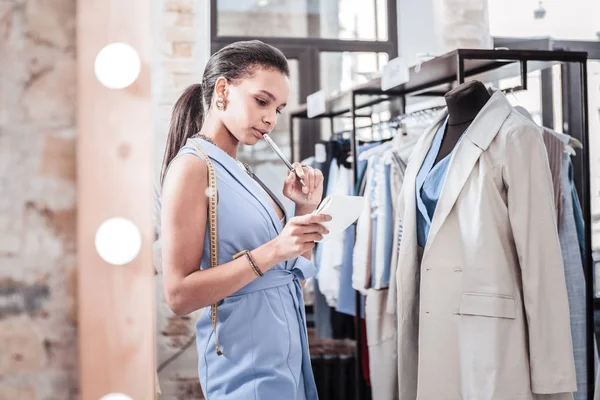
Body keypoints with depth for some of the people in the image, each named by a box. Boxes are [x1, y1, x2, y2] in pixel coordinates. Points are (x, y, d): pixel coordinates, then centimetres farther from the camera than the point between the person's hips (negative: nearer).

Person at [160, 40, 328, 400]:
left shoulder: (240, 172, 12)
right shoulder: (192, 166, -13)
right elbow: (179, 294, -20)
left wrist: (306, 209, 1)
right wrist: (273, 251, -26)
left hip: (288, 354, 9)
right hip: (248, 368, -9)